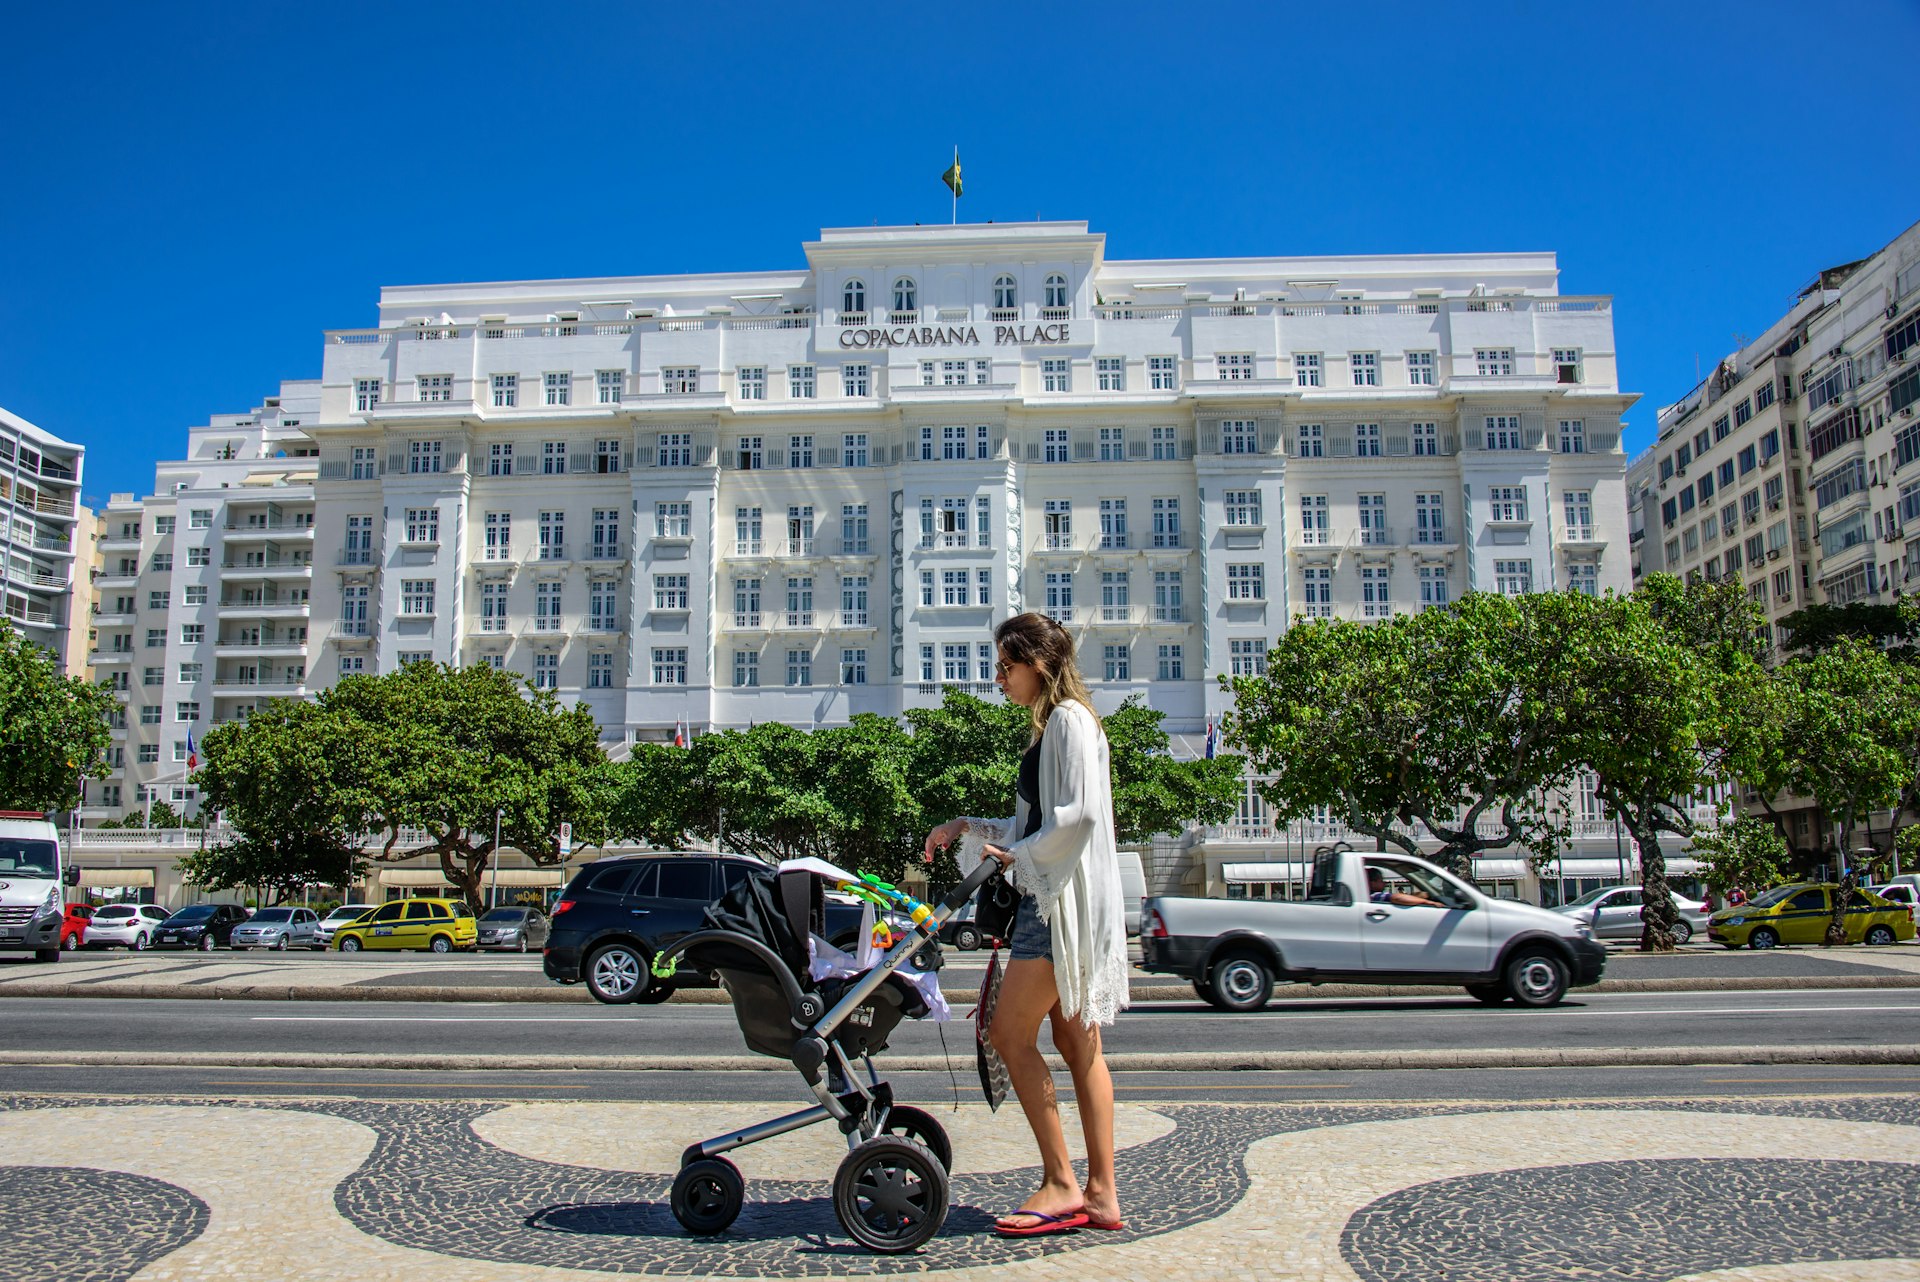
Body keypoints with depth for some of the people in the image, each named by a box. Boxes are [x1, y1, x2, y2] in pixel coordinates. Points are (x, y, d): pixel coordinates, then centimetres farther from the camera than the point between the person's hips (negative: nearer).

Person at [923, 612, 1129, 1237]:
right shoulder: (1049, 724, 19)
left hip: (1066, 899, -10)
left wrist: (1018, 857, -10)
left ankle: (1060, 1185, 0)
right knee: (1077, 1045, 8)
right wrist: (968, 828, 18)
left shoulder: (1069, 719, -10)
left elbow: (1079, 814, -20)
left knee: (1011, 1034, -7)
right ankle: (1100, 1192, 12)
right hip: (1050, 896, 10)